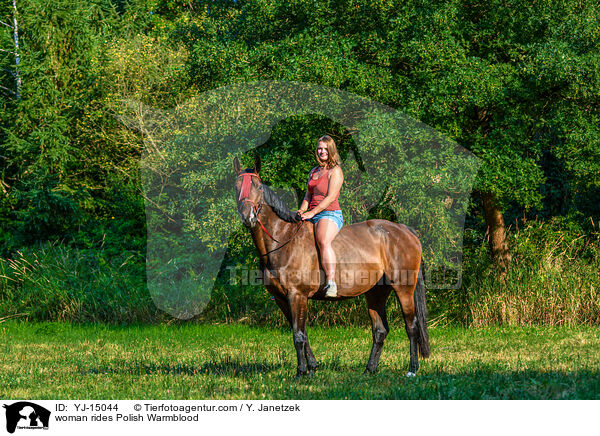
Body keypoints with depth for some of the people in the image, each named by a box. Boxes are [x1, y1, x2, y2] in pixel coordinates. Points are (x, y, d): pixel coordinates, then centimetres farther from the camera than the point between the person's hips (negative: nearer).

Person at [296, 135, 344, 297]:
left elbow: (331, 197, -13)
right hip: (312, 215, 9)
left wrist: (312, 212, -20)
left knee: (323, 242, -37)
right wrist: (302, 210, 2)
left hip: (330, 215, -9)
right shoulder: (314, 171, 20)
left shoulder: (335, 171, -4)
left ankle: (331, 284, -44)